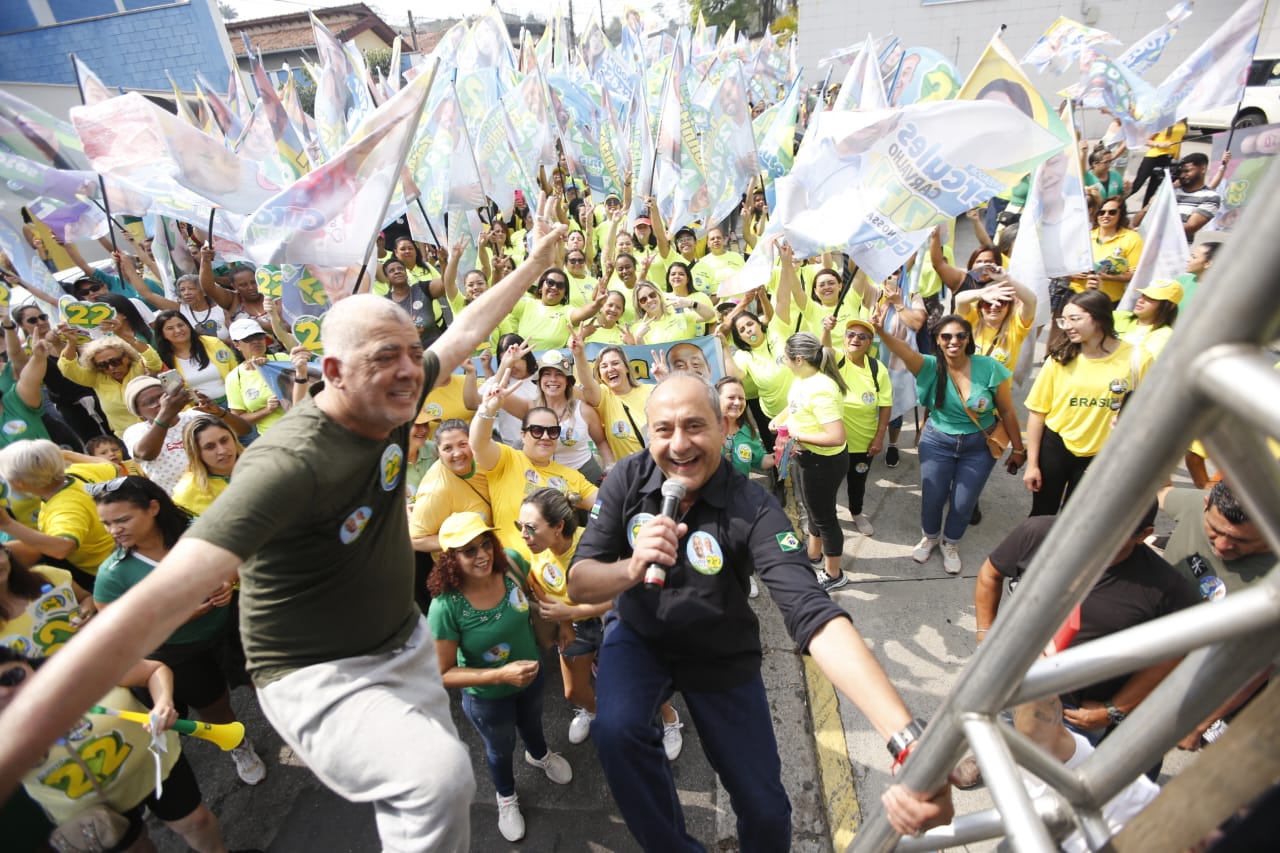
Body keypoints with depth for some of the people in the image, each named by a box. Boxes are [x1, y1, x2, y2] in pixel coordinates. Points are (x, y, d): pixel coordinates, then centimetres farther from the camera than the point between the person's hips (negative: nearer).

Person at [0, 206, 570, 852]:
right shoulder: (292, 462, -31)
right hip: (319, 675, -7)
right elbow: (157, 604, -38)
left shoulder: (390, 403, -8)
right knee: (438, 781, -31)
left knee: (439, 784, 19)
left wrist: (534, 263, 10)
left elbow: (466, 331, 3)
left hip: (406, 644, 7)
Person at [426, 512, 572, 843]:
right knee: (501, 750, 27)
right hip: (487, 697, -3)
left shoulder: (510, 570, -25)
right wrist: (501, 675, -36)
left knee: (532, 723, 34)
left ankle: (539, 755, 70)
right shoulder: (445, 607, -35)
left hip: (531, 676, 3)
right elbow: (444, 674, -27)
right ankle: (506, 797, 61)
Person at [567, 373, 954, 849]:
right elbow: (578, 585, -18)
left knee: (766, 812, 4)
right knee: (616, 728, -27)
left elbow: (813, 612, -38)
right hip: (639, 637, 1)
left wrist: (909, 739, -50)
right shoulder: (627, 480, -19)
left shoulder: (752, 510, -26)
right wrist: (630, 569, -41)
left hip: (721, 658, -1)